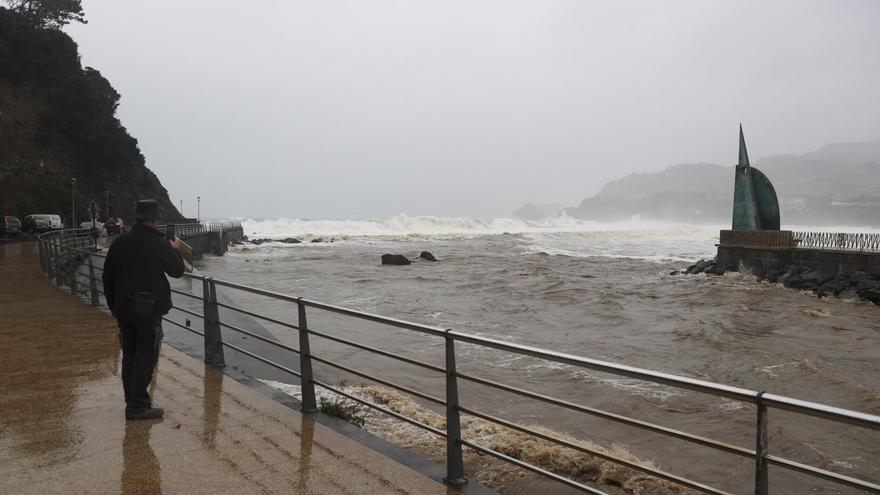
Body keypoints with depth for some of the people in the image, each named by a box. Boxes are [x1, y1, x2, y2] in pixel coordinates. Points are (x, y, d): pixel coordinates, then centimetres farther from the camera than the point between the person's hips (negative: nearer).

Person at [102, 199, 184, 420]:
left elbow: (107, 277, 13)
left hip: (124, 310, 7)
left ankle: (133, 402, 23)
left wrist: (113, 306, 21)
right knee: (146, 357, -2)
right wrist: (176, 251, 17)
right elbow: (177, 271, -1)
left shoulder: (119, 243, 7)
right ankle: (138, 406, -2)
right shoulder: (159, 244, -12)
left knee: (130, 356, 14)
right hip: (149, 311, -7)